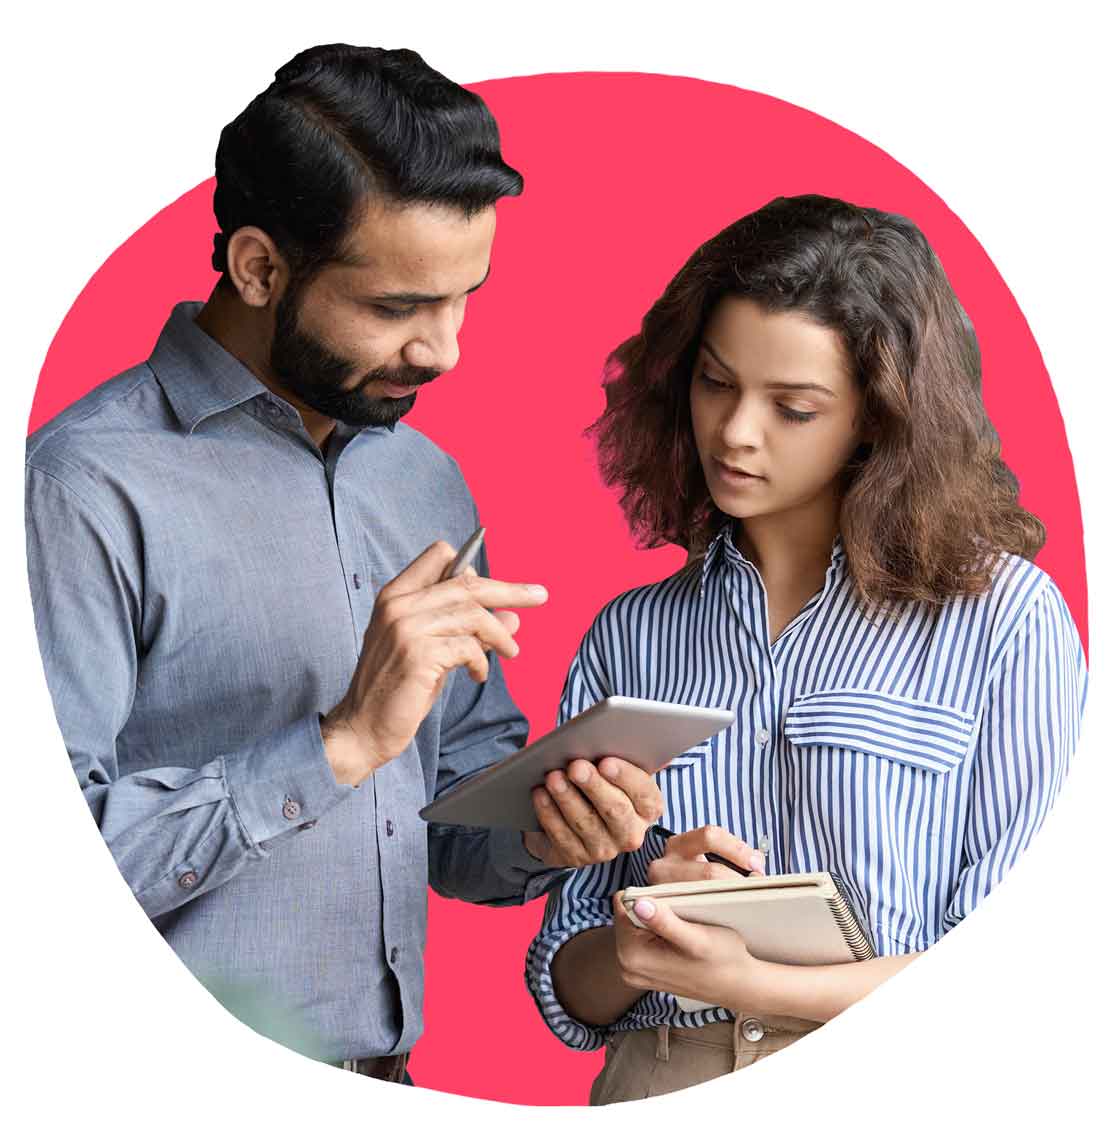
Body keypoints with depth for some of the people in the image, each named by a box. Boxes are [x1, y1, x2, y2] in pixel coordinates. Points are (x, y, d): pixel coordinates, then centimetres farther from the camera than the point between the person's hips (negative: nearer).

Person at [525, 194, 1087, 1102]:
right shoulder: (630, 637, 10)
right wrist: (636, 942, -9)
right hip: (656, 1081, 3)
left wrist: (750, 983, -13)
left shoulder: (1007, 618, 0)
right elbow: (570, 998, 11)